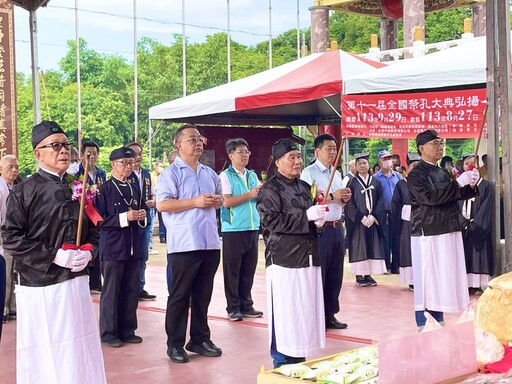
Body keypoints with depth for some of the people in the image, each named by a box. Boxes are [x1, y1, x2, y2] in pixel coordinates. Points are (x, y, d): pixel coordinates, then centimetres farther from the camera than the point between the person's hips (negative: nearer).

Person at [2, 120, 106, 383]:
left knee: (80, 351, 9)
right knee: (45, 354, 0)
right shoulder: (24, 192, -7)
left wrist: (88, 252, -4)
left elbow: (92, 229, 17)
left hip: (76, 282, 5)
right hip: (40, 285, -5)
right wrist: (53, 256, -17)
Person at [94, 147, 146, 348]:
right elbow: (99, 220, -11)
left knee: (131, 291, 9)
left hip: (133, 248, 6)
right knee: (111, 292, 0)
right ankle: (109, 333, 9)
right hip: (113, 247, -6)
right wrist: (124, 217, -18)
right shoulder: (104, 189, -6)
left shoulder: (135, 188, 14)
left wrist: (141, 216, 2)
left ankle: (127, 330, 19)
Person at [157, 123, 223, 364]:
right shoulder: (171, 173, -5)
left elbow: (220, 197, 29)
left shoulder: (209, 173, 16)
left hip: (210, 242, 7)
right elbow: (162, 204, -15)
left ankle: (200, 339, 23)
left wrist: (216, 201, 4)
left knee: (203, 294, 13)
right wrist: (195, 202, -18)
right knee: (180, 295, 1)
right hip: (184, 244, -6)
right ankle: (175, 344, 8)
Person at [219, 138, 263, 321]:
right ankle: (233, 307, 8)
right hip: (233, 229, -6)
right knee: (232, 269, 1)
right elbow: (226, 202, -15)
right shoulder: (225, 176, -4)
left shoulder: (252, 176, 14)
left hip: (253, 228, 6)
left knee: (249, 269, 10)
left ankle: (246, 305, 19)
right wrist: (249, 195, -16)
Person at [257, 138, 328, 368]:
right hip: (284, 257, -8)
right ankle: (282, 361, 4)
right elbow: (271, 221, -17)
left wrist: (318, 219, 6)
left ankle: (299, 356, 19)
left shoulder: (304, 187, 17)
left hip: (307, 255, 8)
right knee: (286, 310, -6)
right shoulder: (270, 189, -6)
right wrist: (306, 216, -19)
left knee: (306, 307, 9)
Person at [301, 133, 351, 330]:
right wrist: (332, 196, -20)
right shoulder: (309, 173, -8)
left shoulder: (336, 173, 18)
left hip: (337, 228, 8)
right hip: (320, 229, -8)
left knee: (335, 274, 11)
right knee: (318, 274, -2)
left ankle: (329, 314, 20)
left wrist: (345, 198, 3)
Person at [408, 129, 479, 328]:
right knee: (427, 280, -7)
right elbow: (431, 197, -21)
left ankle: (438, 322, 18)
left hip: (448, 231, 8)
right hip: (428, 233, -8)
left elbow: (455, 196, 21)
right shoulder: (416, 174, -8)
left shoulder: (442, 172, 16)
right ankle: (424, 327, -1)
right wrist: (458, 183, -20)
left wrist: (470, 186, 2)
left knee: (443, 278, 10)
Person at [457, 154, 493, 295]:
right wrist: (463, 223, -10)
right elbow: (456, 207, 3)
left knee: (478, 254, -3)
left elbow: (486, 207, -5)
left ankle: (477, 285, -2)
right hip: (462, 226, 2)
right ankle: (466, 284, 0)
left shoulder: (485, 185, 2)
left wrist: (474, 223, -13)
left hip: (479, 227, -2)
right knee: (464, 255, -1)